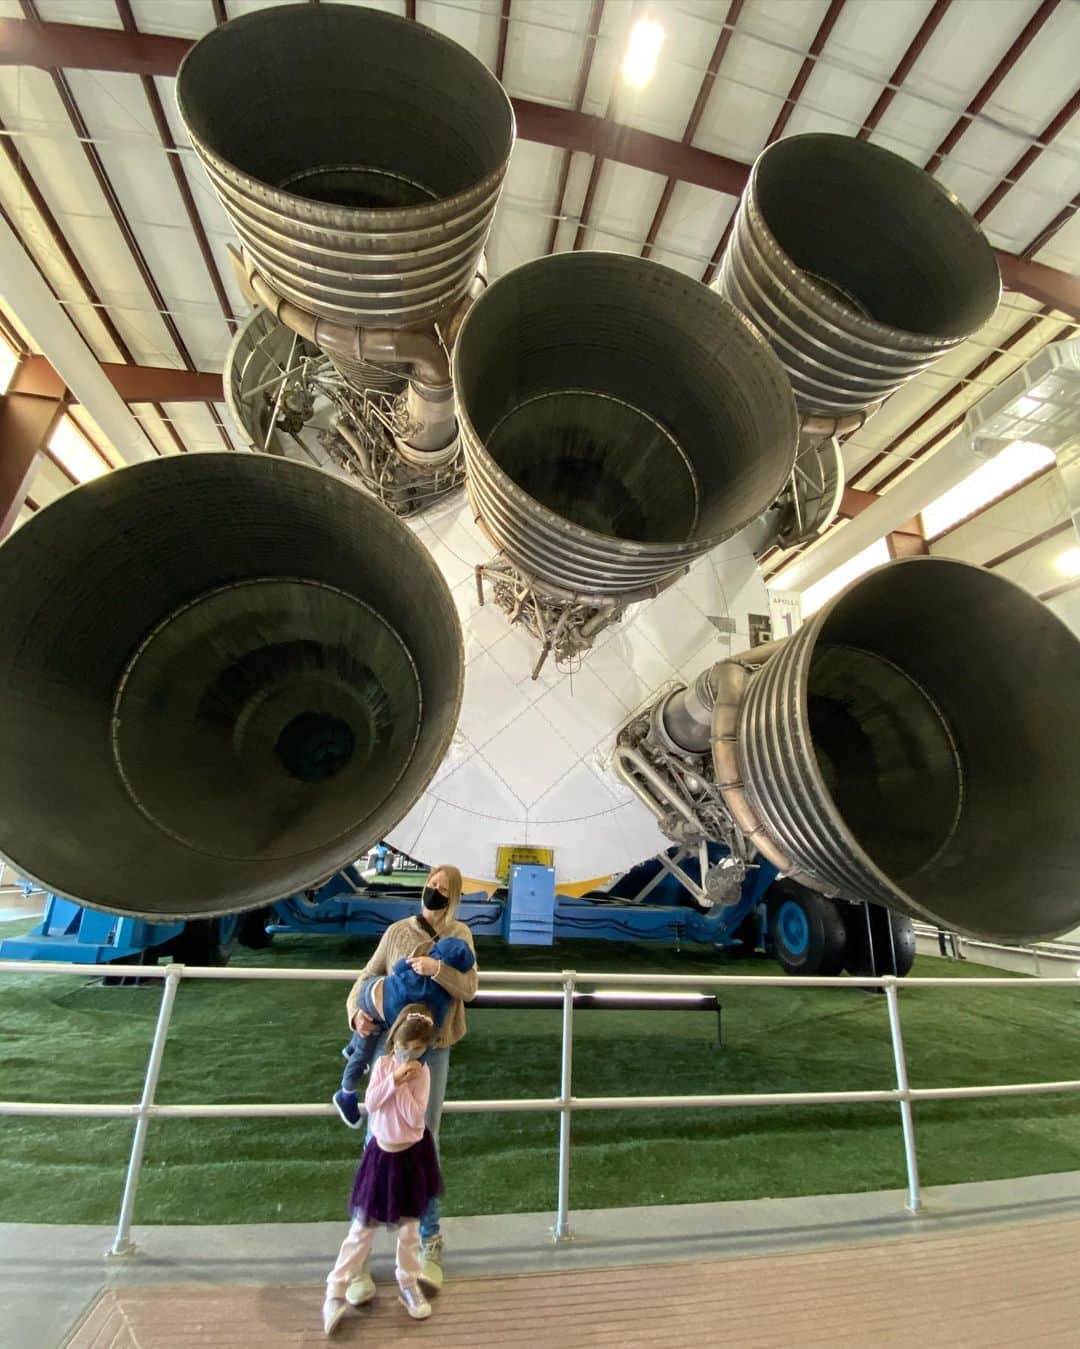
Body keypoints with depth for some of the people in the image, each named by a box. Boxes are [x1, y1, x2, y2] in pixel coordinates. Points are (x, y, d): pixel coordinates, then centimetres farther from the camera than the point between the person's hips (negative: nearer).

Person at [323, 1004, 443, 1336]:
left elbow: (416, 1117, -21)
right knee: (362, 1227, 8)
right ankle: (335, 1292, 25)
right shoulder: (383, 1064, -10)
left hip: (411, 1155, 0)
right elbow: (370, 1104, -17)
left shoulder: (422, 1072, -16)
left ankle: (408, 1285, 38)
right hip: (382, 1152, 0)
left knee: (409, 1227, 16)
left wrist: (402, 1086, -29)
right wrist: (394, 1079, -28)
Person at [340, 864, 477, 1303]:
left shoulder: (459, 934, -4)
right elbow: (366, 978, 0)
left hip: (433, 1052, 0)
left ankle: (430, 1244, 31)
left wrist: (437, 968, -30)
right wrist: (356, 1011, -20)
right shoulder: (398, 931, -3)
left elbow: (468, 989, -13)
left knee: (425, 1146, 11)